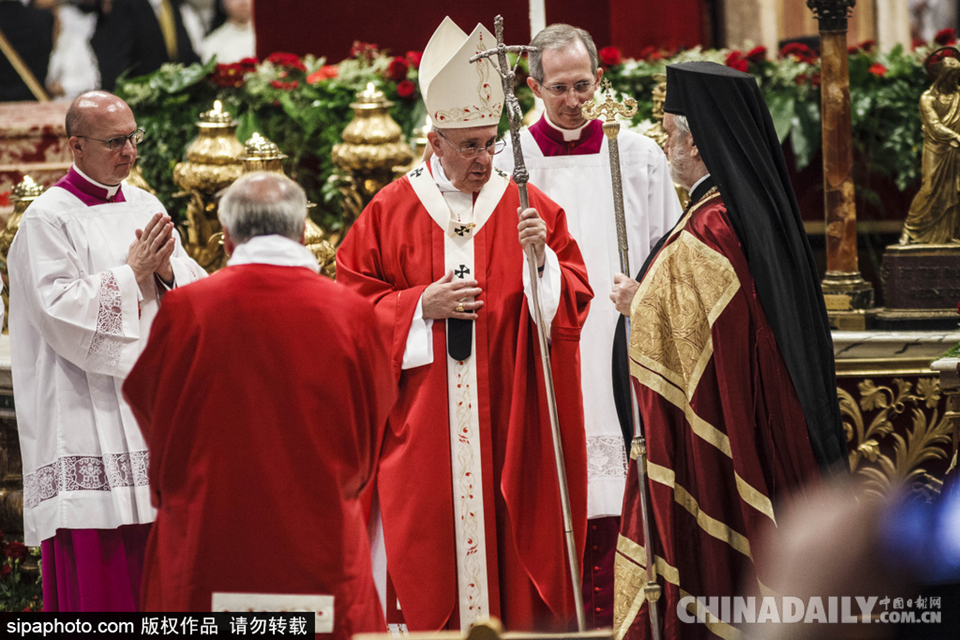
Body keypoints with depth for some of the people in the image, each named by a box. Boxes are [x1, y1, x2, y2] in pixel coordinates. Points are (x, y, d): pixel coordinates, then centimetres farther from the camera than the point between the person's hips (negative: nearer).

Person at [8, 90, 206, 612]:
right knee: (93, 573, -7)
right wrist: (131, 274, -11)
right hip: (85, 414, -6)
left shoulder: (145, 208, 14)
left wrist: (166, 272, -9)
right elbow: (60, 311, -15)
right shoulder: (48, 218, -5)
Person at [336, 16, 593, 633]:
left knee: (510, 531, 0)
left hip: (509, 416, 0)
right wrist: (422, 305, -10)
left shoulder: (529, 208, 5)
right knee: (428, 546, 0)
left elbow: (575, 298, 2)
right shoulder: (392, 211, 4)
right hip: (423, 423, 0)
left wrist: (541, 259, -17)